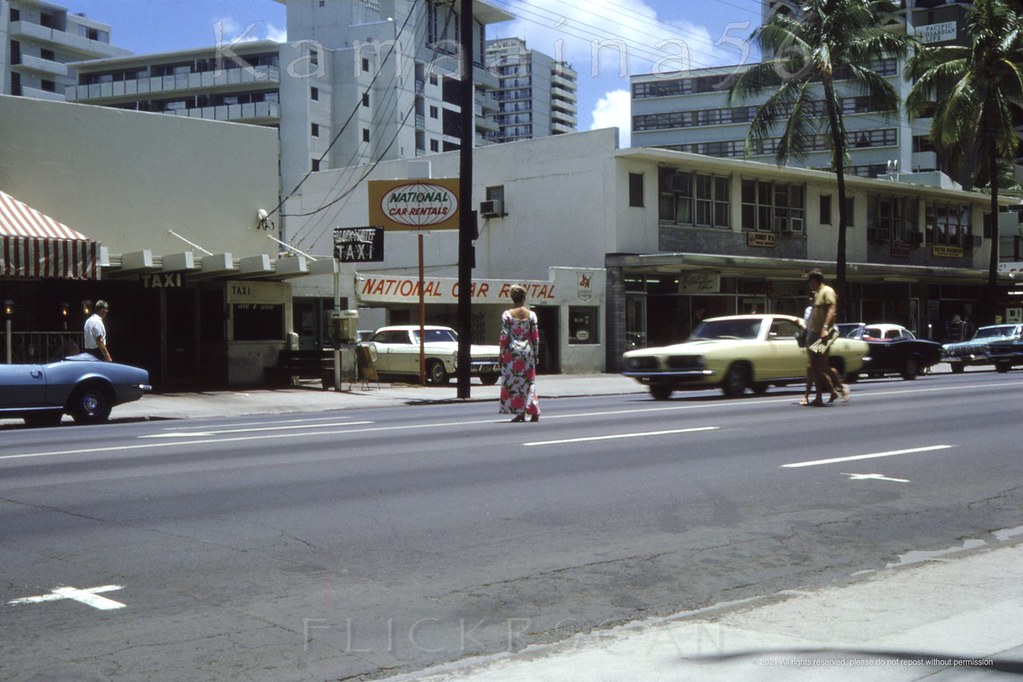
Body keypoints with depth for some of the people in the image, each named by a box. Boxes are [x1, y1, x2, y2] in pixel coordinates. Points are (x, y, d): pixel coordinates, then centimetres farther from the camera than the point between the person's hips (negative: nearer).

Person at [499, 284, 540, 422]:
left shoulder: (507, 314, -4)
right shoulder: (531, 314, 2)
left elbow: (504, 337, -6)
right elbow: (535, 336, 2)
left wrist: (502, 354, 0)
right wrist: (536, 354, 10)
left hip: (512, 350, -3)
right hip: (527, 350, 3)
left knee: (513, 381, 3)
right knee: (528, 381, 11)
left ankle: (520, 412, -3)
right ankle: (534, 412, 9)